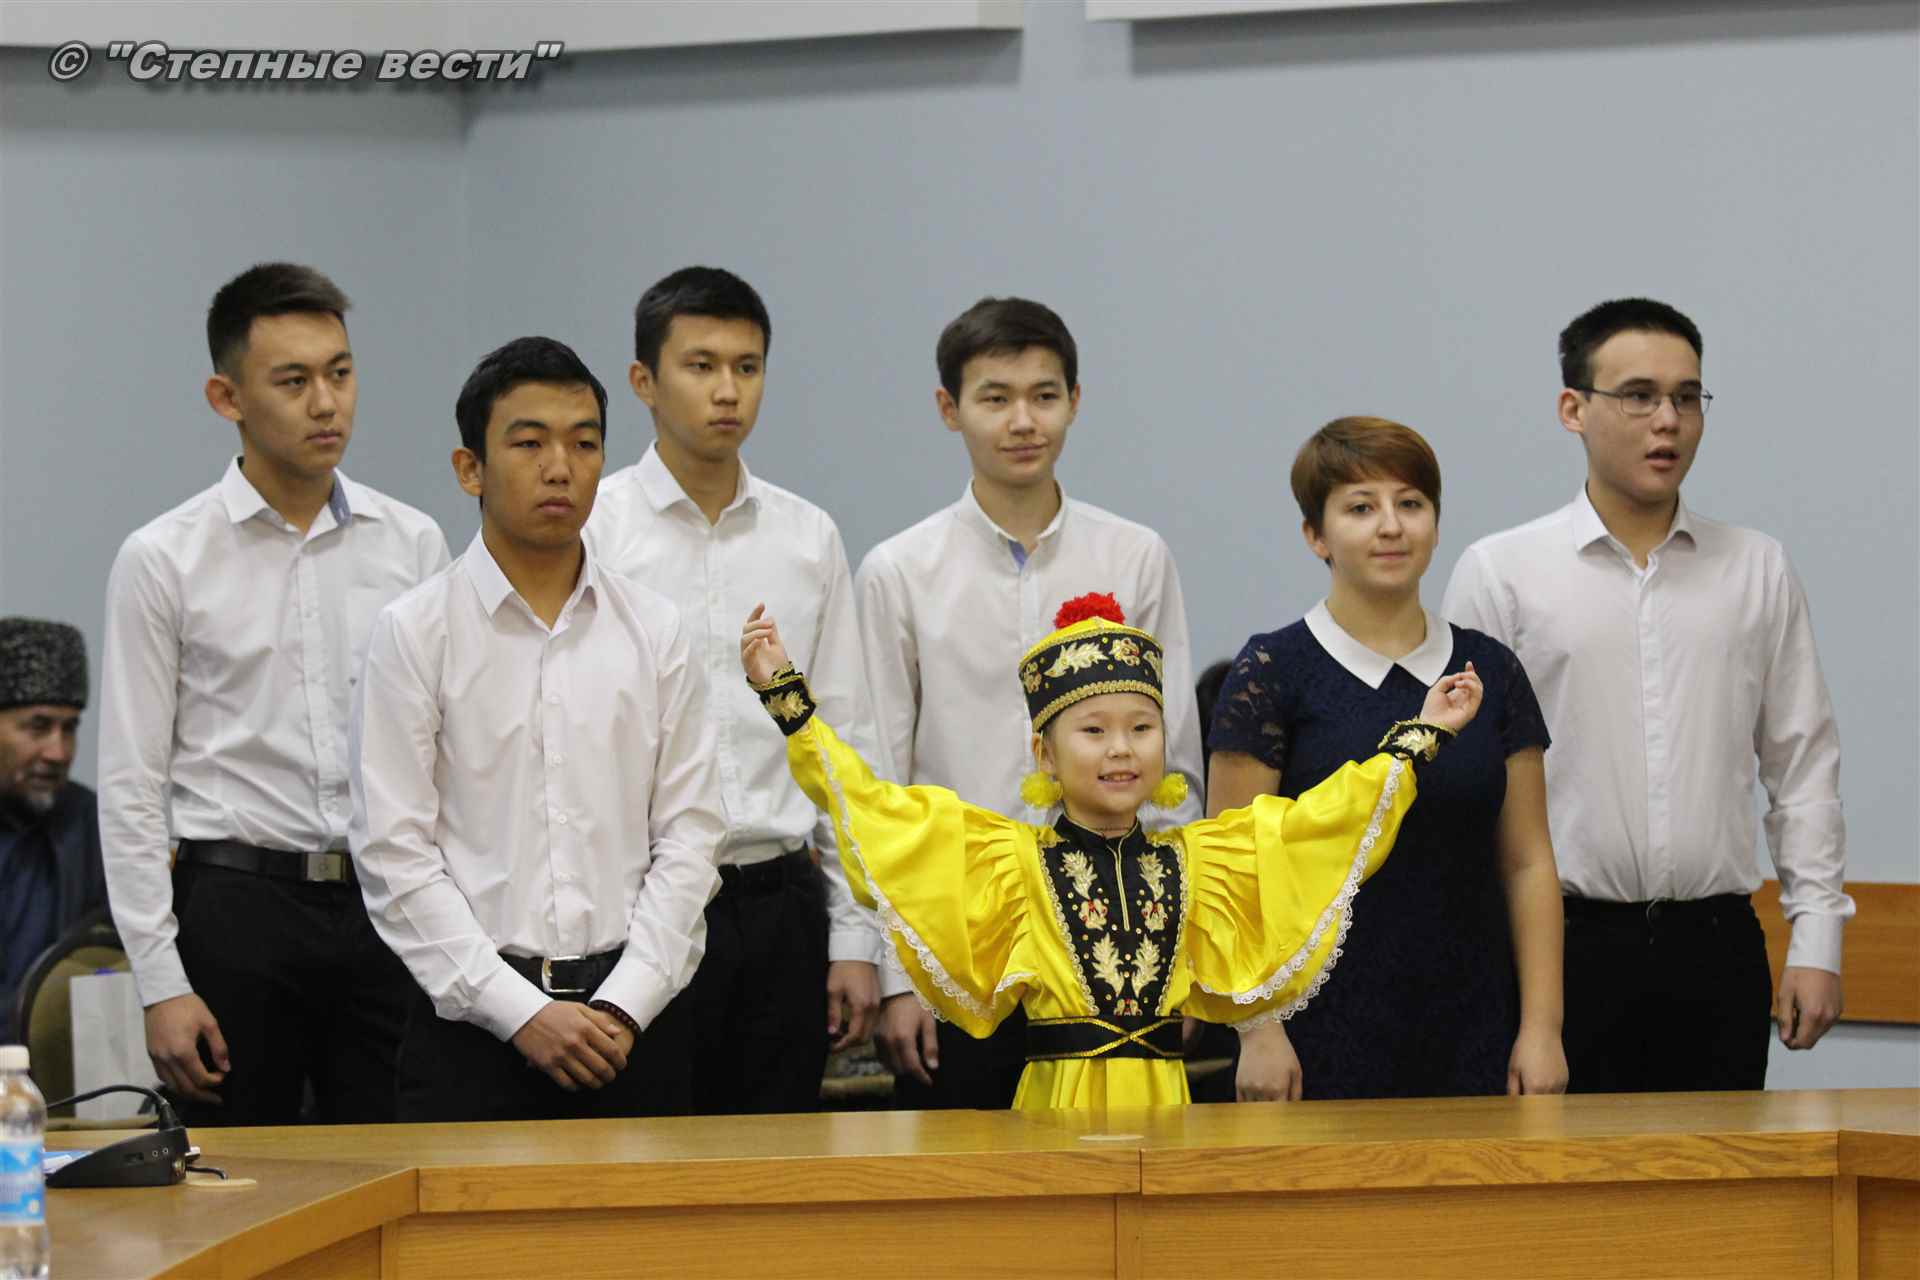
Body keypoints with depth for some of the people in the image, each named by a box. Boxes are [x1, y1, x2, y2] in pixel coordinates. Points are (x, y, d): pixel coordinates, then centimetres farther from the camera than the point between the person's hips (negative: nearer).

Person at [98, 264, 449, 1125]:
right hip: (238, 901, -2)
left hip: (389, 901, 2)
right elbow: (131, 788, -2)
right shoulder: (163, 560, -2)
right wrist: (160, 981, -8)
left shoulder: (413, 544, 5)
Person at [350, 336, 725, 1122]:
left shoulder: (655, 631, 8)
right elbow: (394, 853, -5)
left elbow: (688, 836, 5)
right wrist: (522, 1012, -11)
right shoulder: (415, 632, 0)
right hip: (473, 1020, -2)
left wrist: (623, 1008, -7)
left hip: (634, 1019, 2)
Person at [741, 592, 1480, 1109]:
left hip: (1163, 1103, 3)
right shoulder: (1009, 862, 4)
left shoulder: (1195, 861, 14)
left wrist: (1418, 738, 21)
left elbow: (1318, 821, 20)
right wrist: (787, 700, -5)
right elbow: (870, 806, 1)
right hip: (1058, 1104, -3)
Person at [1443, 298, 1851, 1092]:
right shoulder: (1499, 573, 2)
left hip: (1716, 946, 3)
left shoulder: (1760, 572, 11)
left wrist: (1816, 941, 4)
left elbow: (1802, 765, 11)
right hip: (1562, 945, -2)